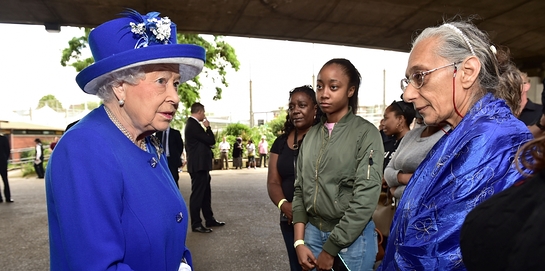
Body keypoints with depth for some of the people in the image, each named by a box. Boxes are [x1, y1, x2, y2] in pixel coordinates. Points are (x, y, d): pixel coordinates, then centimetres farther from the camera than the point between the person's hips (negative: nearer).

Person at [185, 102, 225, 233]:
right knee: (197, 194, -2)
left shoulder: (192, 124, 14)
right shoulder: (193, 125, -18)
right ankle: (196, 224, 8)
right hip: (198, 166, -11)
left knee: (205, 193, 16)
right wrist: (208, 127, -7)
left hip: (201, 165, 11)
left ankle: (209, 219, 27)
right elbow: (211, 141, -17)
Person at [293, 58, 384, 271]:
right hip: (313, 232, 5)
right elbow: (300, 189, 5)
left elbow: (365, 198, -15)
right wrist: (299, 241, -2)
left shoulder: (366, 133, -11)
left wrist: (331, 249, -13)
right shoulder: (311, 135, 4)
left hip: (352, 238, -4)